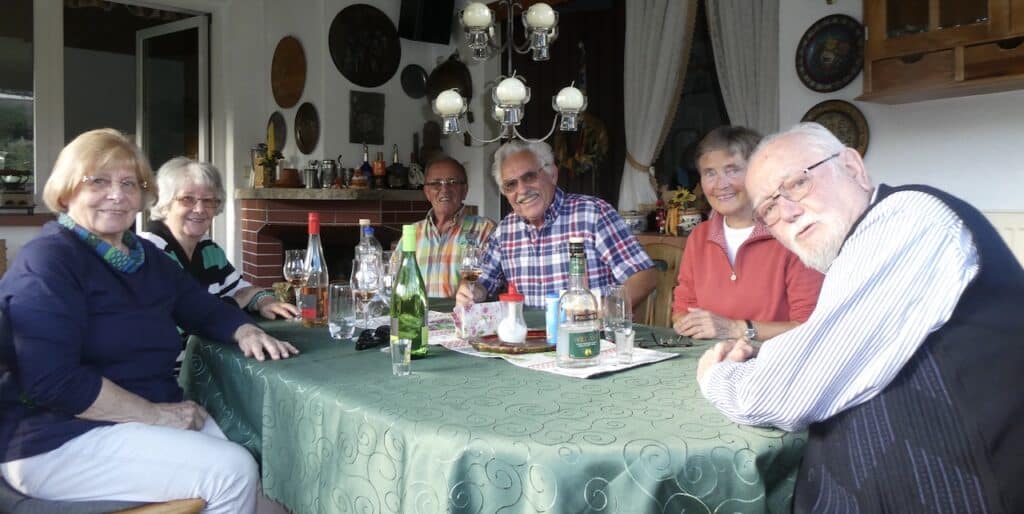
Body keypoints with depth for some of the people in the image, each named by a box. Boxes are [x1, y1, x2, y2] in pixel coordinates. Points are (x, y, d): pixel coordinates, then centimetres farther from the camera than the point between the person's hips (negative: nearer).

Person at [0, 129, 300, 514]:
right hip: (61, 439, -7)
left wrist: (243, 331, -4)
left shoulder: (145, 256, 12)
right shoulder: (47, 262, -13)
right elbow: (53, 381, -23)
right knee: (232, 472, -19)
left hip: (152, 416, 8)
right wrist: (156, 415, -21)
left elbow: (202, 306, 19)